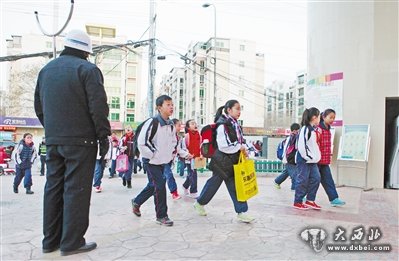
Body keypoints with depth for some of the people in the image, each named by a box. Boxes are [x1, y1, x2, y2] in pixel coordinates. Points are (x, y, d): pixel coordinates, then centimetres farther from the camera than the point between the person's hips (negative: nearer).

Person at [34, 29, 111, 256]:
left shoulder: (46, 70, 16)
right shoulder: (87, 69, -7)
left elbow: (39, 106, 19)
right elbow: (98, 107, -14)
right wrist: (103, 136, -8)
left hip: (53, 141, 7)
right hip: (80, 140, -7)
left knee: (54, 188, 12)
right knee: (76, 190, -2)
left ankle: (51, 239, 20)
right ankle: (72, 242, 3)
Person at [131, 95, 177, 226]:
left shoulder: (171, 126, 5)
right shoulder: (152, 123, -19)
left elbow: (173, 141, 21)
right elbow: (141, 142, -20)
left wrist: (170, 155, 9)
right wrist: (152, 155, -17)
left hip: (163, 161, 8)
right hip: (151, 161, -8)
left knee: (153, 186, 17)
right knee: (160, 186, -10)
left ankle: (136, 202, 41)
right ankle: (161, 216, 5)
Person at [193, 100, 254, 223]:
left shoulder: (235, 124, 9)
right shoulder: (222, 125, -18)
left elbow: (240, 140, 19)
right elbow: (223, 146, -24)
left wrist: (243, 148, -2)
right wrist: (239, 148, -15)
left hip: (233, 161, 8)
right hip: (222, 162, -8)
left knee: (236, 186, 6)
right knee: (214, 183, 8)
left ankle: (241, 212, 10)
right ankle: (199, 203, 31)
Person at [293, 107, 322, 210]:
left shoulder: (315, 129, 12)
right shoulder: (305, 129, -16)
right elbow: (301, 146, -21)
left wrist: (315, 157, 12)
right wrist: (308, 157, -15)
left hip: (312, 160, 9)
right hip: (304, 160, -9)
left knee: (316, 179, 7)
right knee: (302, 181, -2)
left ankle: (310, 200, 19)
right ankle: (297, 202, 11)